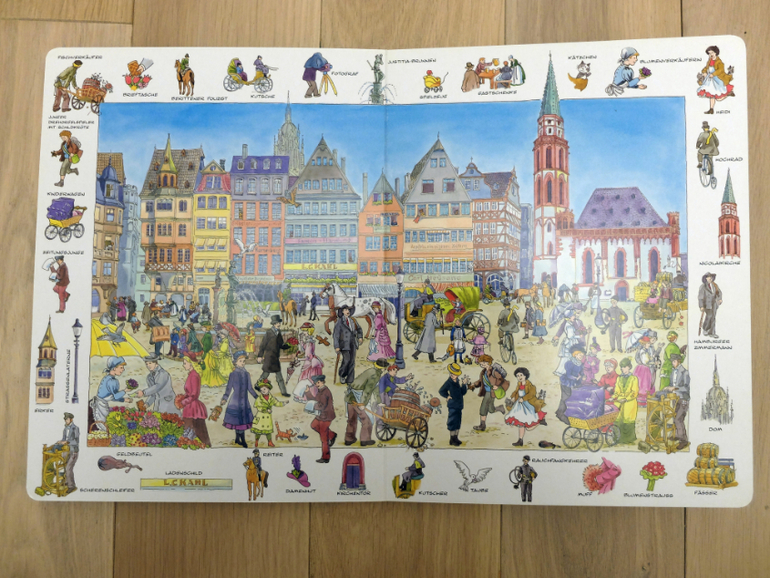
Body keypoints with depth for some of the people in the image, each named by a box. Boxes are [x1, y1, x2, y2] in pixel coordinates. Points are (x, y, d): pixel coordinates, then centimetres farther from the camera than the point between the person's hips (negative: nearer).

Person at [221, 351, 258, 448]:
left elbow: (250, 388, 11)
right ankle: (243, 441, 4)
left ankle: (237, 439, 24)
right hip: (236, 401, -4)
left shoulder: (246, 374, 5)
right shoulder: (233, 374, -9)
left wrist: (257, 398, 11)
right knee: (238, 420, -3)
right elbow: (229, 388, -9)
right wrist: (224, 399, -21)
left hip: (244, 401, 4)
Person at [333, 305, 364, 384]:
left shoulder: (352, 320, 8)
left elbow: (359, 329, 22)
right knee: (346, 360, -13)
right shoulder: (339, 322, -8)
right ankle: (342, 375, 12)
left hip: (352, 343, 5)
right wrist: (337, 347, -16)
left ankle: (350, 380, 6)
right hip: (344, 343, -5)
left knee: (352, 361, 1)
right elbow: (336, 334, -11)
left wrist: (360, 337, 4)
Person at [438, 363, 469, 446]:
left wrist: (464, 384, -3)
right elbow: (441, 391, -15)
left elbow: (463, 393, 7)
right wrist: (447, 396, -12)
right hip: (452, 406, -7)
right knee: (452, 423, -1)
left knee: (458, 422, 14)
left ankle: (456, 438, 25)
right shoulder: (449, 382, -12)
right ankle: (452, 440, 9)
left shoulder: (457, 381, 9)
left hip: (459, 406, 7)